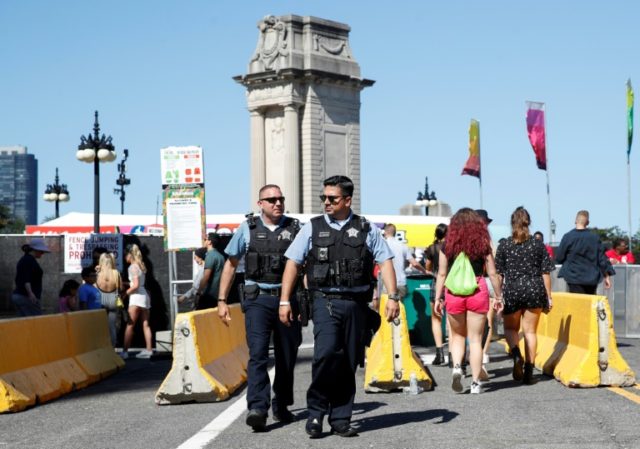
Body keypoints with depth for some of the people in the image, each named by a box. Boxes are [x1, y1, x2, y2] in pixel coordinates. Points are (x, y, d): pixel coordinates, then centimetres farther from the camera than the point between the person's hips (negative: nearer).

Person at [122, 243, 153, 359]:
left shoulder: (132, 267, -11)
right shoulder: (140, 265, 14)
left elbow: (135, 285, -17)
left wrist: (125, 293, -9)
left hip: (136, 297, -9)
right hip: (144, 296, 9)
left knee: (130, 325, -8)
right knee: (145, 325, 7)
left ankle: (125, 351, -10)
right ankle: (148, 350, 6)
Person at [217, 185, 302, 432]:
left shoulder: (295, 228, 6)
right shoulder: (247, 229, 6)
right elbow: (231, 264, 12)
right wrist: (222, 300, 7)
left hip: (287, 299, 2)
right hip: (258, 299, -2)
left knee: (287, 356, 8)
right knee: (258, 354, -14)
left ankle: (281, 406, 24)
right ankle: (257, 408, -22)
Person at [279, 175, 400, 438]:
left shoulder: (367, 229, 9)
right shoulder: (312, 228, 9)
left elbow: (385, 262, 6)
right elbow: (293, 264, 8)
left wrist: (393, 296, -6)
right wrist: (285, 301, 1)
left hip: (356, 303, 1)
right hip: (325, 301, -1)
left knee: (348, 364, 4)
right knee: (326, 353, -20)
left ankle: (340, 420, 14)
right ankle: (316, 412, -5)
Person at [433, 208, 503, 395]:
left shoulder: (448, 247, 1)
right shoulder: (483, 245, 0)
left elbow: (441, 274, 2)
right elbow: (492, 273, 2)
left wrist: (437, 298, 9)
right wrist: (499, 296, 11)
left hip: (454, 293, 1)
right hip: (478, 292, -1)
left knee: (457, 335, 19)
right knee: (475, 339, 5)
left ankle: (456, 366, -5)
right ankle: (475, 382, 5)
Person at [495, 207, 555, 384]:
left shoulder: (504, 245, -1)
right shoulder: (538, 244, 1)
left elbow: (498, 274, 1)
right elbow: (545, 272, 2)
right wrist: (548, 296, 8)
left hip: (512, 291, -1)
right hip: (535, 290, 1)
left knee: (510, 329, 16)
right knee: (530, 331, 8)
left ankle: (516, 354, -14)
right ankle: (529, 372, 5)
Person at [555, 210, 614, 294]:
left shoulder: (568, 237, -8)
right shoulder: (594, 238, -1)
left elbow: (559, 258, -3)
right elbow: (602, 258, 2)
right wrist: (606, 277, 9)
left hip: (574, 278, -3)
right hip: (591, 279, 3)